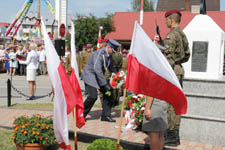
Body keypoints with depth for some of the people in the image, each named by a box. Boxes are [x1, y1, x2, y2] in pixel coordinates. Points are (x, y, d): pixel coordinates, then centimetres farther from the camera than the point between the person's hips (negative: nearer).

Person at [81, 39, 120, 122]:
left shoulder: (109, 55, 2)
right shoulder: (99, 54, -25)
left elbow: (110, 67, 17)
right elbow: (97, 70, -30)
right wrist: (105, 84, -30)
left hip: (99, 77, 9)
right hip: (90, 76, -9)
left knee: (108, 94, 0)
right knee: (93, 96, -19)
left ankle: (105, 115, 7)